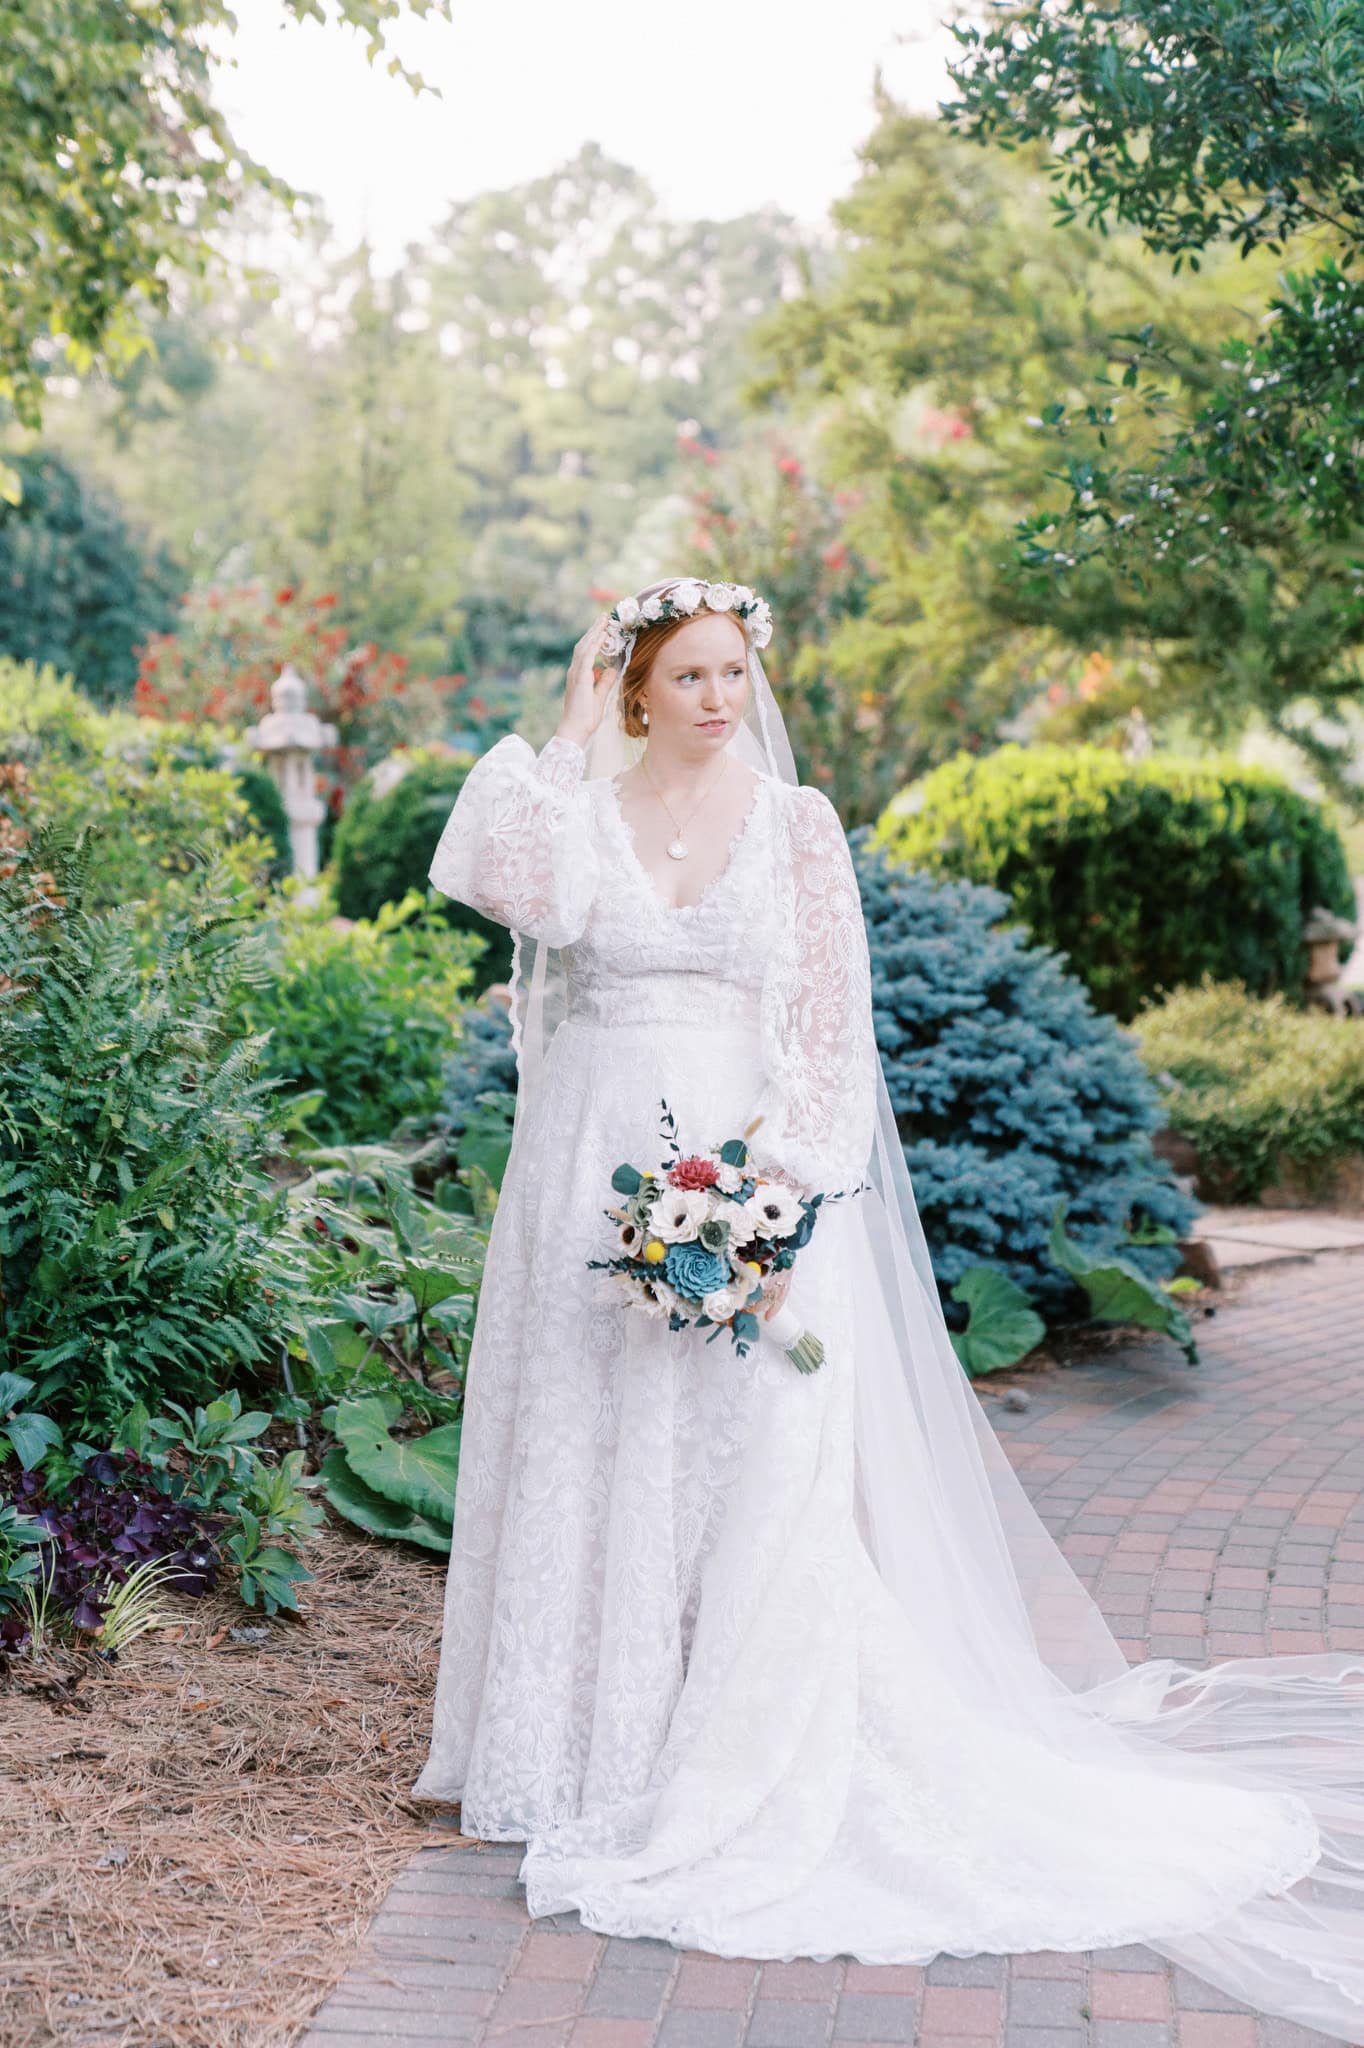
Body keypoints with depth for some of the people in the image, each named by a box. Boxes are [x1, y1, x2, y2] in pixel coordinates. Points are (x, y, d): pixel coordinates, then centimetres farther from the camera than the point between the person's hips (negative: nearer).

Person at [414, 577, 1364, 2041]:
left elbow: (829, 1019, 0)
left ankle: (743, 1783, 6)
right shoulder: (583, 804, 4)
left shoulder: (796, 821, 3)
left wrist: (767, 1160, -13)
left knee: (753, 1464, -4)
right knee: (590, 1458, 6)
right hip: (593, 1173, 1)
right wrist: (573, 728, -10)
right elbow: (529, 890, -18)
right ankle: (591, 1746, 20)